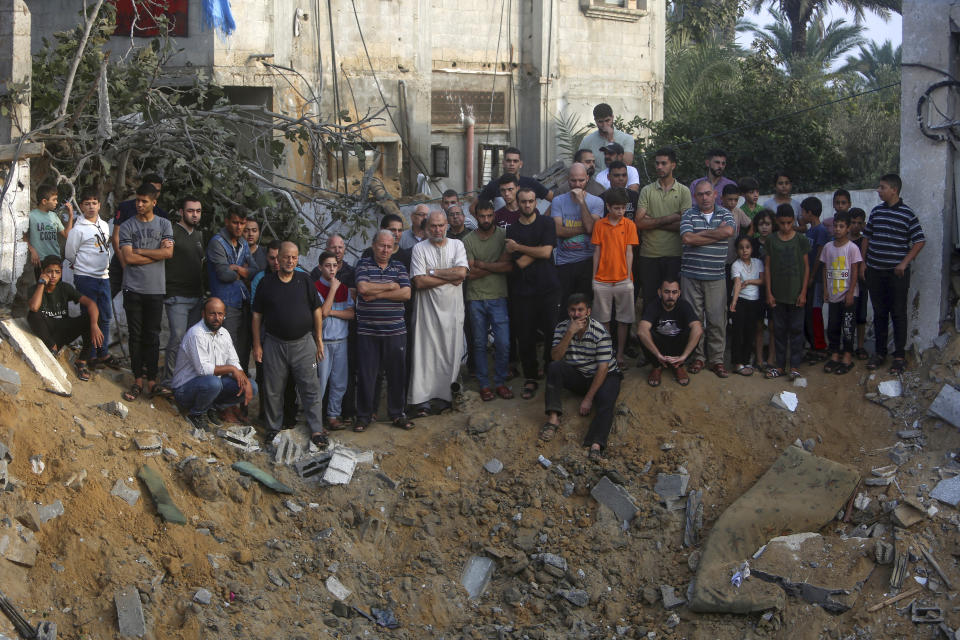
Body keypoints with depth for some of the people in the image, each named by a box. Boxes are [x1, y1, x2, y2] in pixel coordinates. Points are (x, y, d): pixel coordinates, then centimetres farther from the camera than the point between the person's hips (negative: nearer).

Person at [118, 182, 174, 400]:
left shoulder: (164, 225, 7)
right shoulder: (127, 226, 4)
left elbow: (169, 253, -7)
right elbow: (128, 258, -7)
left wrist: (140, 251, -6)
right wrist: (157, 253, -5)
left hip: (155, 289, 0)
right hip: (133, 288, 0)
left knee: (152, 336, 3)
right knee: (135, 335, 2)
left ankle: (152, 379, 9)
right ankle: (138, 380, 8)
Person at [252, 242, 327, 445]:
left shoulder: (305, 281, 4)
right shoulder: (266, 282, 2)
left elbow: (317, 311, 8)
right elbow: (257, 315, 5)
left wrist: (319, 340, 6)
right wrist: (257, 344, 2)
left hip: (303, 343, 0)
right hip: (274, 343, 0)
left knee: (310, 388, -3)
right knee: (273, 390, 6)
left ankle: (316, 430, 0)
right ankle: (273, 429, 18)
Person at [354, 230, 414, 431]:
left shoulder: (399, 267, 9)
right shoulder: (364, 264, 2)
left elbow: (406, 293, -5)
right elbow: (363, 288, -15)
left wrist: (377, 295, -10)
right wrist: (390, 286, -8)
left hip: (395, 331, 2)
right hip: (367, 331, -2)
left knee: (397, 374, 7)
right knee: (366, 375, 2)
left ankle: (397, 414, 19)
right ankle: (363, 416, 12)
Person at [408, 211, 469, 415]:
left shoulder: (457, 245, 8)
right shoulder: (419, 249, 2)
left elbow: (462, 272, -8)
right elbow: (419, 282, -10)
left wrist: (432, 272, -7)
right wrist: (450, 278, -8)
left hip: (452, 309, 2)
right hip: (427, 308, -2)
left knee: (451, 353, 2)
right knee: (425, 352, -5)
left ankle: (446, 397, 10)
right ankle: (421, 399, -2)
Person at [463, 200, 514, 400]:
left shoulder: (503, 236, 1)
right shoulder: (468, 240, 2)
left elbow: (509, 266, -9)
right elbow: (470, 273, -6)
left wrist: (483, 265, -9)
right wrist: (496, 266, -8)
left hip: (498, 297, 0)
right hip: (476, 298, 1)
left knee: (503, 343, -4)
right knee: (480, 343, 6)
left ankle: (500, 382, 11)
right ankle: (484, 384, 15)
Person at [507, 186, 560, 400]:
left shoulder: (547, 224, 5)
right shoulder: (512, 231, 5)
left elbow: (546, 252, -9)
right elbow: (520, 263, -5)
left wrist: (519, 247, -4)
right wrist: (537, 250, -8)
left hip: (548, 288, -1)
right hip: (522, 290, 1)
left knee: (553, 332, -3)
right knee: (525, 336, 3)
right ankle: (530, 379, 15)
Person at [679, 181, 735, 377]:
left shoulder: (724, 214, 6)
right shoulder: (689, 214, 4)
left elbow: (728, 231, -16)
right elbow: (687, 238, -13)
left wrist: (701, 233, -9)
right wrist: (716, 234, -8)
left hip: (716, 277, 0)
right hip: (691, 276, 0)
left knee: (717, 319, 1)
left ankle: (717, 359, 9)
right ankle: (697, 357, 14)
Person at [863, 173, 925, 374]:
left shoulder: (907, 213, -7)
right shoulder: (876, 211, 7)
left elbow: (919, 241, -6)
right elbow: (867, 237, 16)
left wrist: (904, 263, -11)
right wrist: (863, 261, 10)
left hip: (896, 273, -4)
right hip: (875, 271, 5)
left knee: (898, 314, 1)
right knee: (879, 313, 11)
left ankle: (900, 355, 8)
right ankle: (879, 352, 21)